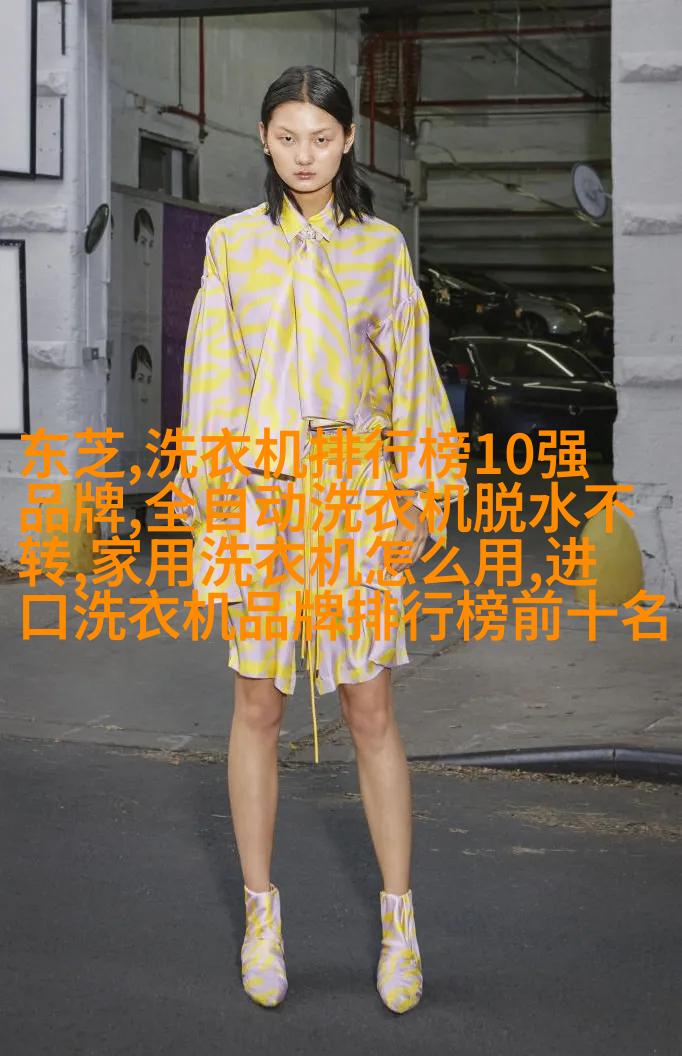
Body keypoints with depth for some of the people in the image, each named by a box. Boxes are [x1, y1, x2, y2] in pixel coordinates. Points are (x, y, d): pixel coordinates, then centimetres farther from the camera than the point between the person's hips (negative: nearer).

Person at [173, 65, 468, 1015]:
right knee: (258, 703, 4)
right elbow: (211, 370, 7)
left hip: (356, 490, 0)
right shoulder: (232, 242, 6)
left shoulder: (381, 247, 7)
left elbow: (412, 369, 9)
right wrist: (207, 496, 2)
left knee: (370, 707, -1)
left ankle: (399, 920, 10)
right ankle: (262, 916, 16)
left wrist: (422, 495, 5)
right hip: (256, 489, 0)